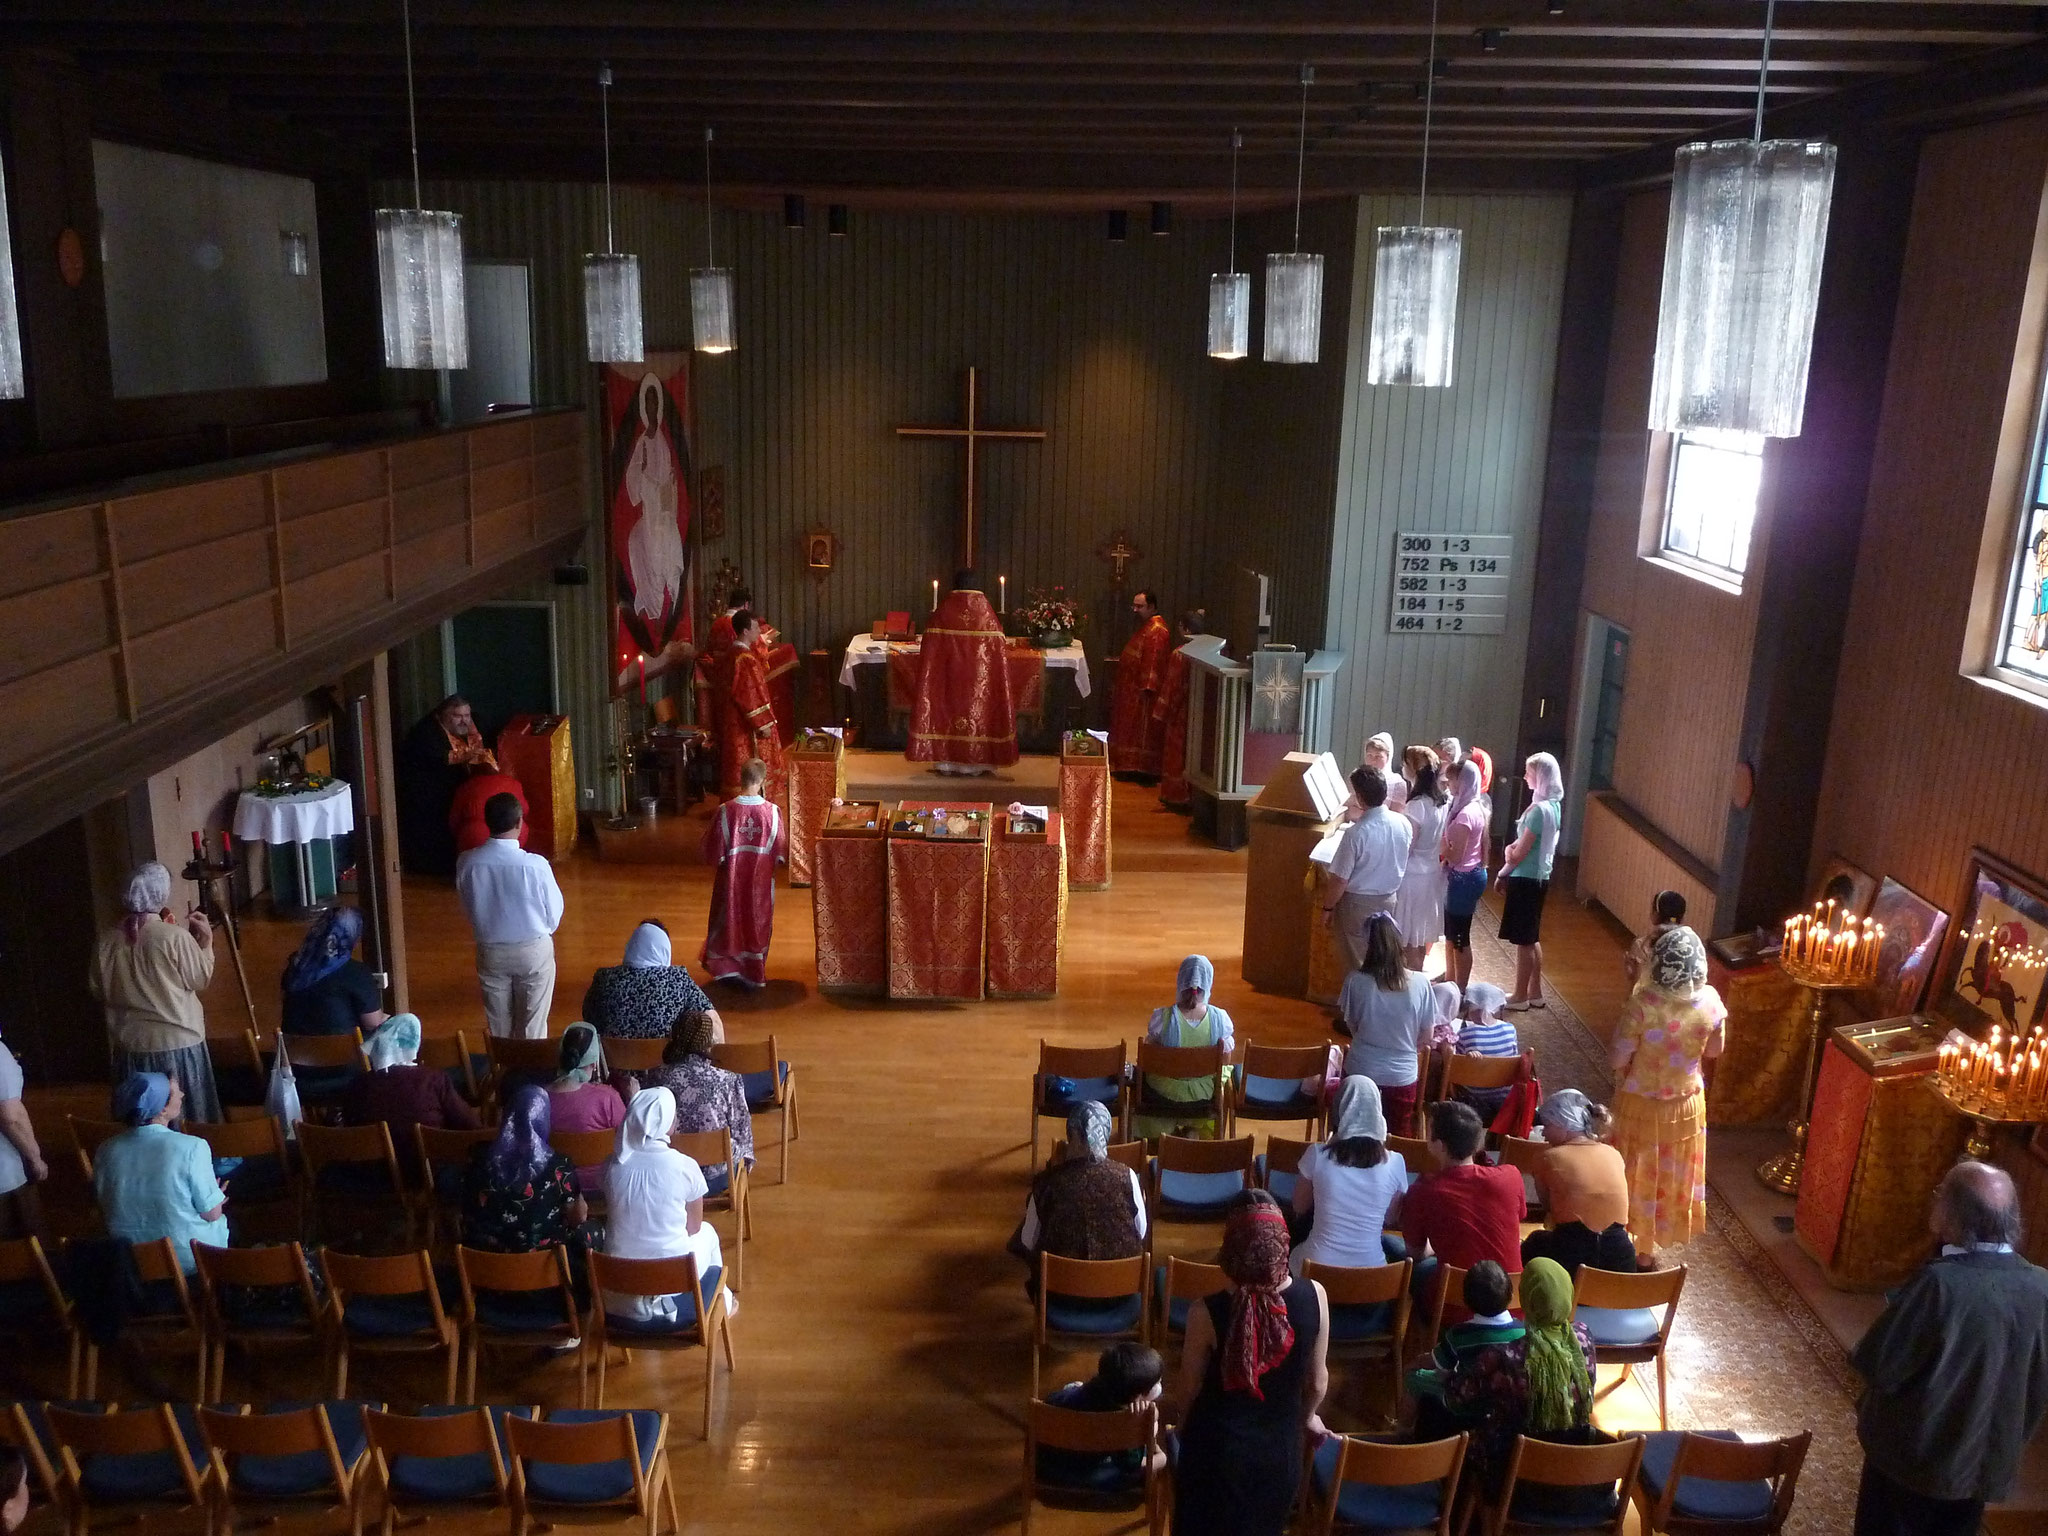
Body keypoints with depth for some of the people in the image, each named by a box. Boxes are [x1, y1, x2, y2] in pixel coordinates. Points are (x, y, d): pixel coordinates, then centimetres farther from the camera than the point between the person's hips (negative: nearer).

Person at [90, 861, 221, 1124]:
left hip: (131, 1046, 4)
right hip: (177, 1043, -4)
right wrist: (206, 941, 4)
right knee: (190, 1121, 10)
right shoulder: (175, 937, -18)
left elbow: (98, 993, 7)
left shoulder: (107, 941, -4)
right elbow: (201, 981, -7)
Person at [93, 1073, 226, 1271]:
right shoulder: (191, 1148, -25)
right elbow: (212, 1214, -17)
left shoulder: (106, 1151, -10)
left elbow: (105, 1210, 5)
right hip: (190, 1261, -5)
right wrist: (217, 1198, 7)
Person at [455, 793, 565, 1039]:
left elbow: (466, 907, 1)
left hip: (490, 951, 3)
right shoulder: (536, 865, -23)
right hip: (533, 951, -2)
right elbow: (554, 912, -10)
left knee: (498, 1026, 18)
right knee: (532, 1027, 12)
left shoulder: (467, 862, -15)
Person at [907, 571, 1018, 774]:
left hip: (948, 680, 0)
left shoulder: (940, 614, -2)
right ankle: (978, 760, 12)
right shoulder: (989, 617, -1)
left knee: (949, 708, 9)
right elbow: (999, 656, 1)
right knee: (978, 709, 10)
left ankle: (948, 761, 11)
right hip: (980, 681, 0)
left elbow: (929, 657, -3)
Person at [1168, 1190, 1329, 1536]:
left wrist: (1180, 1419, 12)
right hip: (1280, 1447, 2)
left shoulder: (1207, 1313, -28)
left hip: (1218, 1449, -2)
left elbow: (1188, 1390, -11)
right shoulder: (1314, 1297, -21)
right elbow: (1318, 1381, -6)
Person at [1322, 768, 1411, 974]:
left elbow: (1340, 880, -20)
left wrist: (1328, 907, -6)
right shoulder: (1404, 824, -10)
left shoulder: (1356, 834, -28)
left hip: (1358, 904, -6)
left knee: (1358, 962, 10)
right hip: (1389, 900, 6)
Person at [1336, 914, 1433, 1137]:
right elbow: (1426, 1035, -4)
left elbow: (1350, 1025, -2)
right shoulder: (1420, 983, -16)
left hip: (1361, 1071, 0)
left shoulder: (1356, 981, -19)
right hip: (1402, 1075, 0)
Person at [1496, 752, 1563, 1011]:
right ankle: (1535, 992, 26)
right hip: (1539, 877, 9)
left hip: (1526, 879, -9)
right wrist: (1513, 846, 3)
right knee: (1532, 937, 17)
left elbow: (1520, 853, -18)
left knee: (1523, 940, 1)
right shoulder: (1553, 805, 6)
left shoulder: (1539, 809, -23)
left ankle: (1521, 997, 11)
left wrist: (1502, 873, -2)